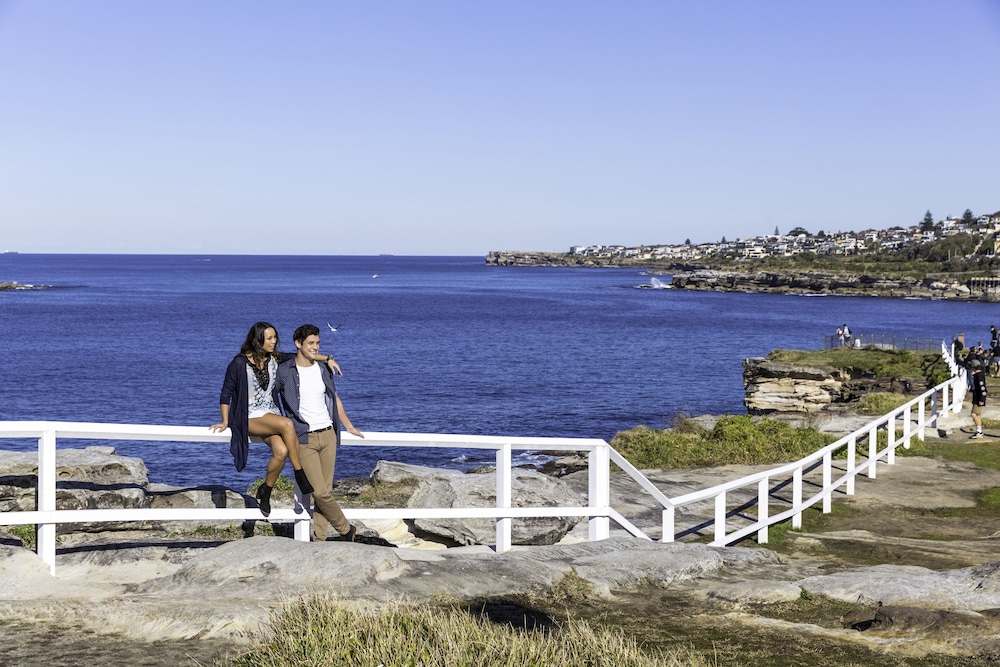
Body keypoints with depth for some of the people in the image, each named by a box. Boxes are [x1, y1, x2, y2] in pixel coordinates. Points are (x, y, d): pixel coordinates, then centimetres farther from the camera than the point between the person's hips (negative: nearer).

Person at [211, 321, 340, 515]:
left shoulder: (276, 359, 5)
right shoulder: (240, 363, -7)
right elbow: (226, 393, -1)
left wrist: (327, 359, -4)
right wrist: (225, 422, -3)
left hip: (271, 415, 5)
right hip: (251, 417, -5)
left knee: (281, 451, -28)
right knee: (287, 424, -34)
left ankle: (265, 492, -5)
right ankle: (300, 475, -22)